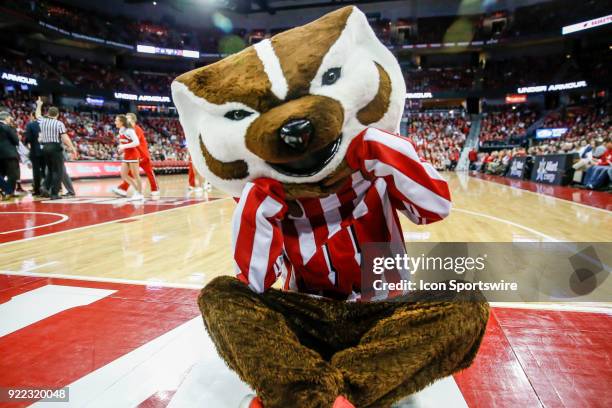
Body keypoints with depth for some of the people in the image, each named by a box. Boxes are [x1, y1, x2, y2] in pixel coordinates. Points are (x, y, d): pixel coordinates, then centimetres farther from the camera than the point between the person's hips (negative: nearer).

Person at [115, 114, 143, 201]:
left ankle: (140, 194, 8)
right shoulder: (121, 131, 9)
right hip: (126, 155, 9)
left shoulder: (129, 130, -15)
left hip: (133, 154, -9)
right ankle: (137, 191, 16)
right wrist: (121, 150, 6)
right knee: (123, 175, 6)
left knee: (135, 175, -2)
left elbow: (137, 142, -24)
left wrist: (124, 146, -25)